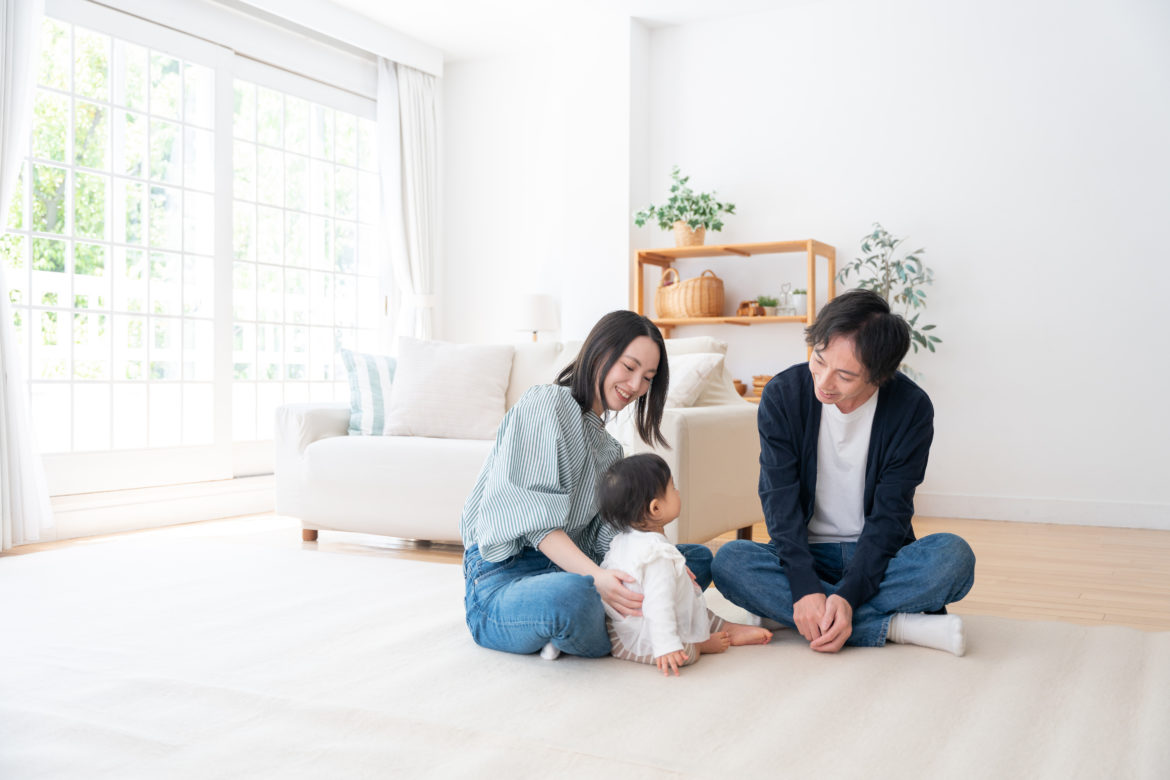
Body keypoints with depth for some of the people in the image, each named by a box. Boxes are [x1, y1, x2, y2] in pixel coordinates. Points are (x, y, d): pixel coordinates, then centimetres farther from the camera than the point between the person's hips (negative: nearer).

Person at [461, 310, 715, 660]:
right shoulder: (544, 403, -7)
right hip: (504, 575, -8)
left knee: (698, 557, 4)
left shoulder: (609, 448, 21)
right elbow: (534, 520, -18)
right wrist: (595, 576, -30)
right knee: (574, 595, -42)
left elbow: (605, 537, 8)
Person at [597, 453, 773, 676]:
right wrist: (666, 647, -36)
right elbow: (658, 604, -34)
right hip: (636, 643, -11)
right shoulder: (657, 552, -29)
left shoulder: (621, 540, 4)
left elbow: (602, 571, 19)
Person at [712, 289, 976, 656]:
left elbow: (890, 514, -15)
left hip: (877, 556, -1)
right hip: (804, 556, 1)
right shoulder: (782, 395, -12)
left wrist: (848, 596, -29)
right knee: (729, 560, -30)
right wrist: (805, 588, -29)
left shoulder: (912, 409, -13)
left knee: (954, 556, -29)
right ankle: (895, 626, -29)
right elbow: (780, 500, -15)